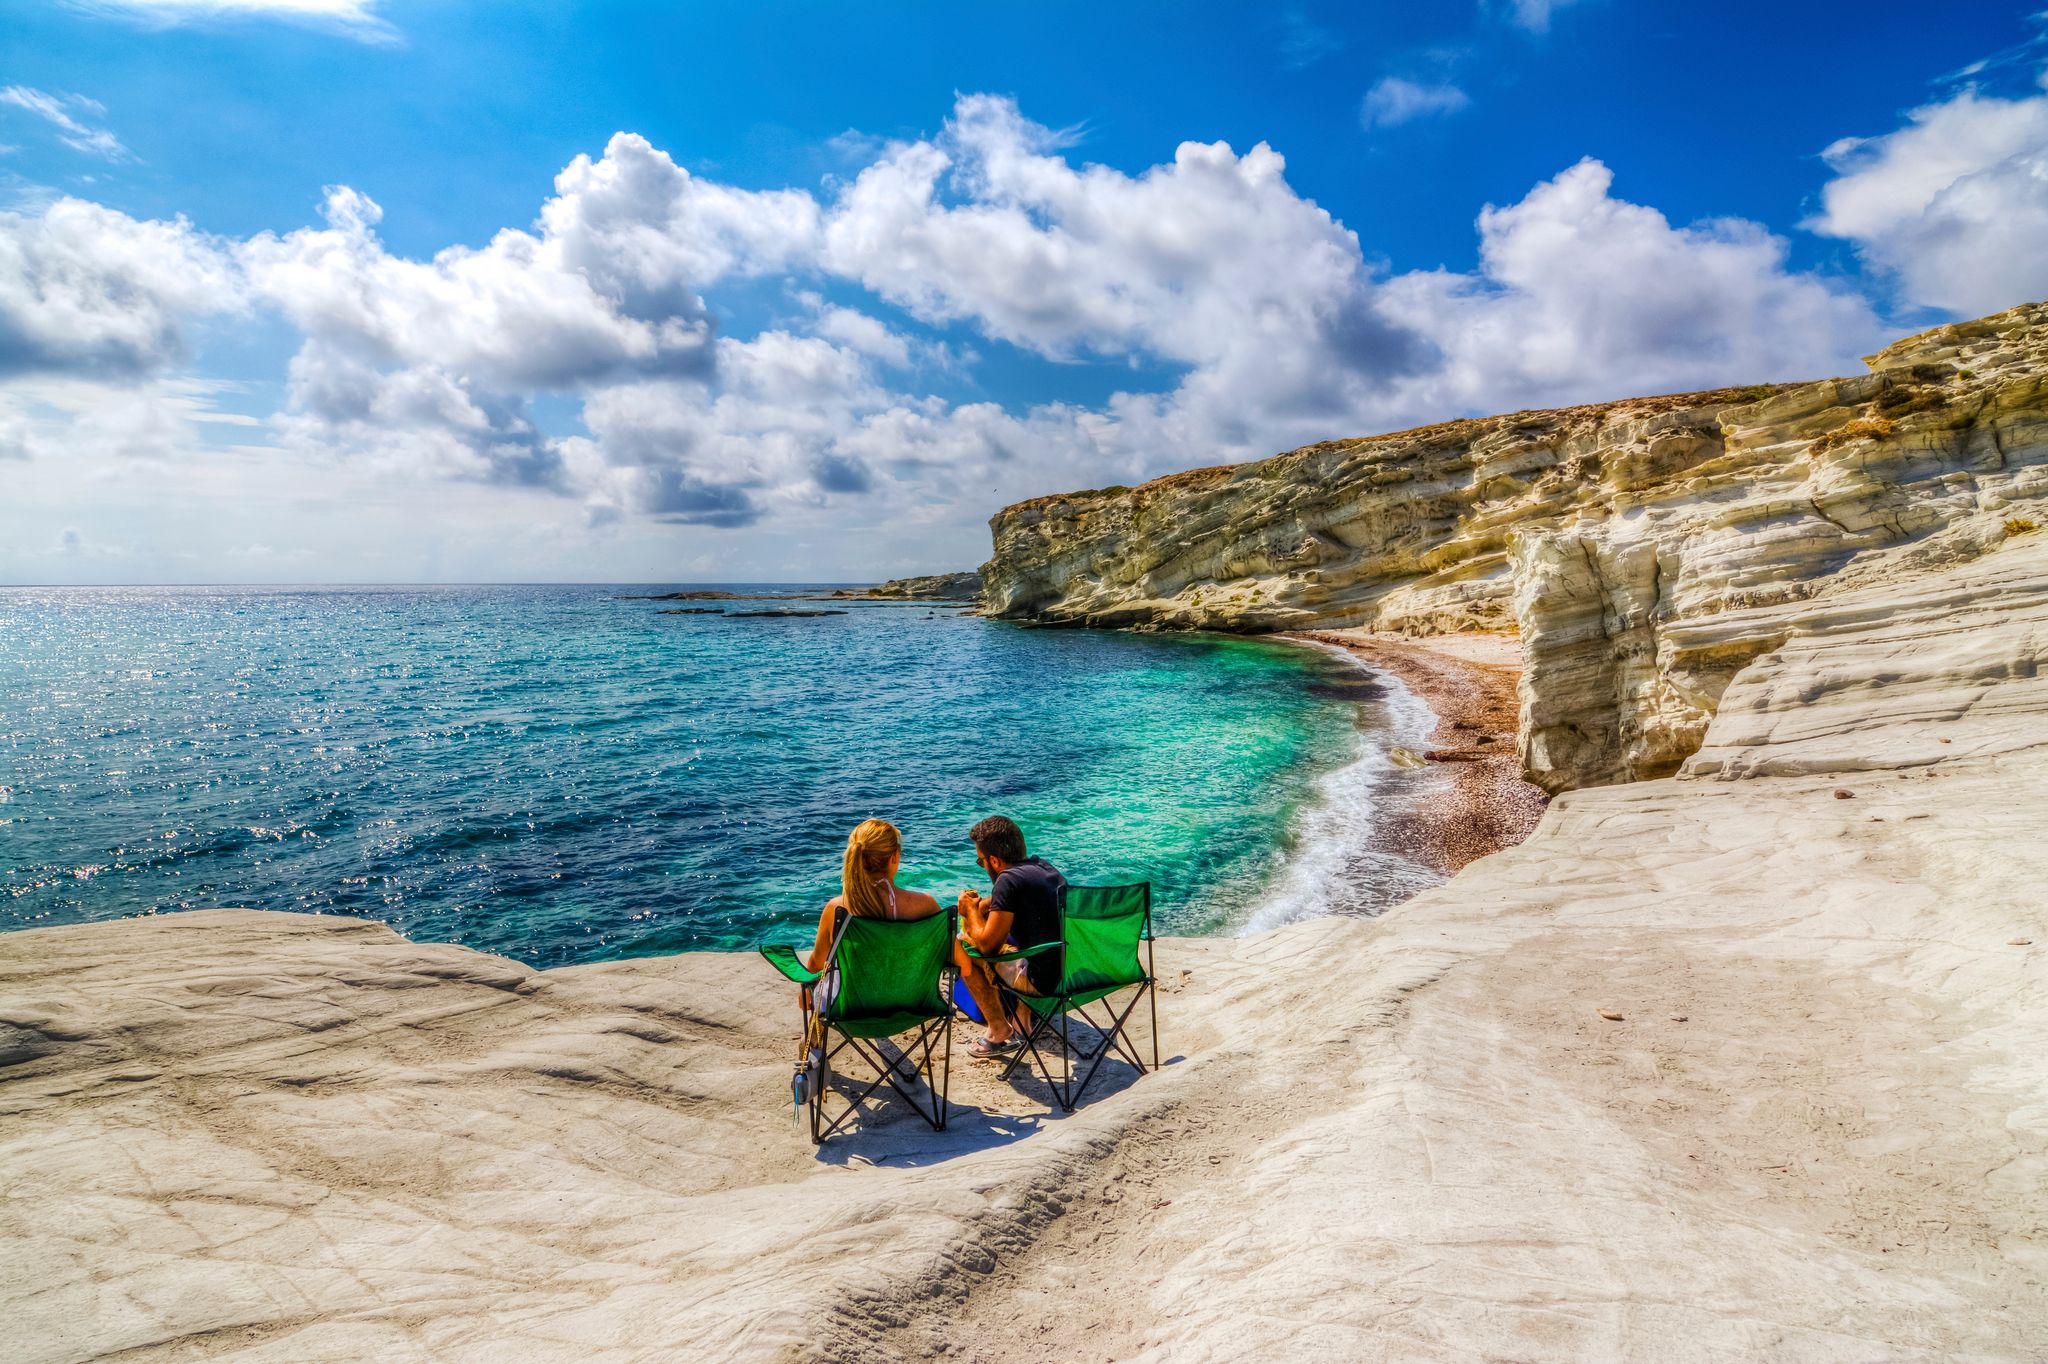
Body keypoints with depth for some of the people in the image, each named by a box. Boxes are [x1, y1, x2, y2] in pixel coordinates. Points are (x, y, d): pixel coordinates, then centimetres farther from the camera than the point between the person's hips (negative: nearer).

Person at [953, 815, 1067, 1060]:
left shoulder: (1010, 879, -14)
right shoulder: (1043, 866, 10)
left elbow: (987, 944, -10)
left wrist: (972, 912, 8)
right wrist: (980, 906, 19)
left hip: (1045, 980, -8)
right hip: (1073, 967, 8)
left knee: (960, 946, 6)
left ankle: (1000, 1033, 11)